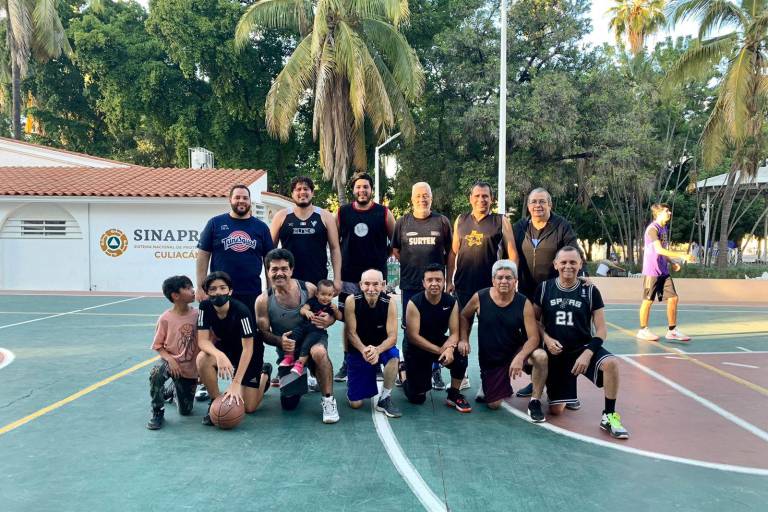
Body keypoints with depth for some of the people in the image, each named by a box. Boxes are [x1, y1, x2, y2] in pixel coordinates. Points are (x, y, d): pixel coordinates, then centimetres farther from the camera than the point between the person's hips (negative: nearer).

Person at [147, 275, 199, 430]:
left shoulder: (197, 315, -9)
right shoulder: (165, 318, -14)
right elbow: (158, 346, -5)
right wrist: (169, 359, -22)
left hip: (190, 368, 2)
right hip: (171, 361, -2)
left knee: (185, 411, 5)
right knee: (156, 372, -38)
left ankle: (175, 391, 41)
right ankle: (158, 412, -15)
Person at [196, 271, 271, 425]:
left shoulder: (241, 311, -31)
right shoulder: (205, 307, -18)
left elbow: (247, 349, -30)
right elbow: (203, 340, -21)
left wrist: (236, 383, -34)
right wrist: (219, 355, -44)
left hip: (251, 353, -3)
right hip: (226, 347, 4)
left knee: (249, 407, -5)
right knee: (202, 358, -31)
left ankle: (265, 373, 25)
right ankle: (215, 401, -8)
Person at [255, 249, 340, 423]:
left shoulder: (309, 289, -13)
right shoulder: (263, 300, -12)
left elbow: (330, 312, -3)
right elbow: (263, 333, -7)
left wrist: (329, 320, -28)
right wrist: (279, 341, -28)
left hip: (311, 341, -2)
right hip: (286, 351, 2)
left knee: (319, 352, -41)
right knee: (288, 405, 6)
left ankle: (328, 399, -21)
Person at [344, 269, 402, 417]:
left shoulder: (389, 303, -16)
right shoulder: (351, 301, -17)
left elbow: (392, 337, -19)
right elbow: (350, 333, -15)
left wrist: (377, 350, -39)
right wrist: (364, 350, -34)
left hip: (381, 348, 0)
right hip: (357, 350, 0)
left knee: (394, 355, -37)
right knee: (355, 404, -3)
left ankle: (384, 399, -13)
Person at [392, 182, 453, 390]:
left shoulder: (442, 222, 5)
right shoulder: (403, 222, 8)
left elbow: (450, 252, 9)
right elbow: (395, 250, 13)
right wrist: (410, 262, 0)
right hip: (409, 285, 1)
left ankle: (435, 371, 14)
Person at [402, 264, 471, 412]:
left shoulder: (451, 302, -11)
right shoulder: (414, 303, -21)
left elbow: (454, 332, -12)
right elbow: (413, 336, -22)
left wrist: (449, 348, -34)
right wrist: (440, 351, -25)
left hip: (440, 343, 3)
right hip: (417, 348, -3)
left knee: (460, 355, -29)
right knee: (417, 398, -2)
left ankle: (453, 395, -5)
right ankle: (403, 372, 32)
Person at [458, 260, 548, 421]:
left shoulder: (524, 303, -15)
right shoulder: (479, 298, -13)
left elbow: (533, 337, -18)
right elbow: (464, 316, 7)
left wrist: (520, 357, -35)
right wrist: (463, 340, -7)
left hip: (516, 352, -1)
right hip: (490, 359, 1)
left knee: (541, 356, -33)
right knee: (493, 404, 1)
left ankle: (535, 402, -12)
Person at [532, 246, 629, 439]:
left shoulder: (590, 291, -5)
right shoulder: (544, 288, -2)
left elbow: (601, 329, -5)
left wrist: (588, 353, -19)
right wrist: (547, 339, -12)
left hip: (583, 347, -1)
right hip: (556, 352, 1)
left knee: (610, 363, -35)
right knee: (556, 410, -2)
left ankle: (609, 416, -16)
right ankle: (567, 392, 36)